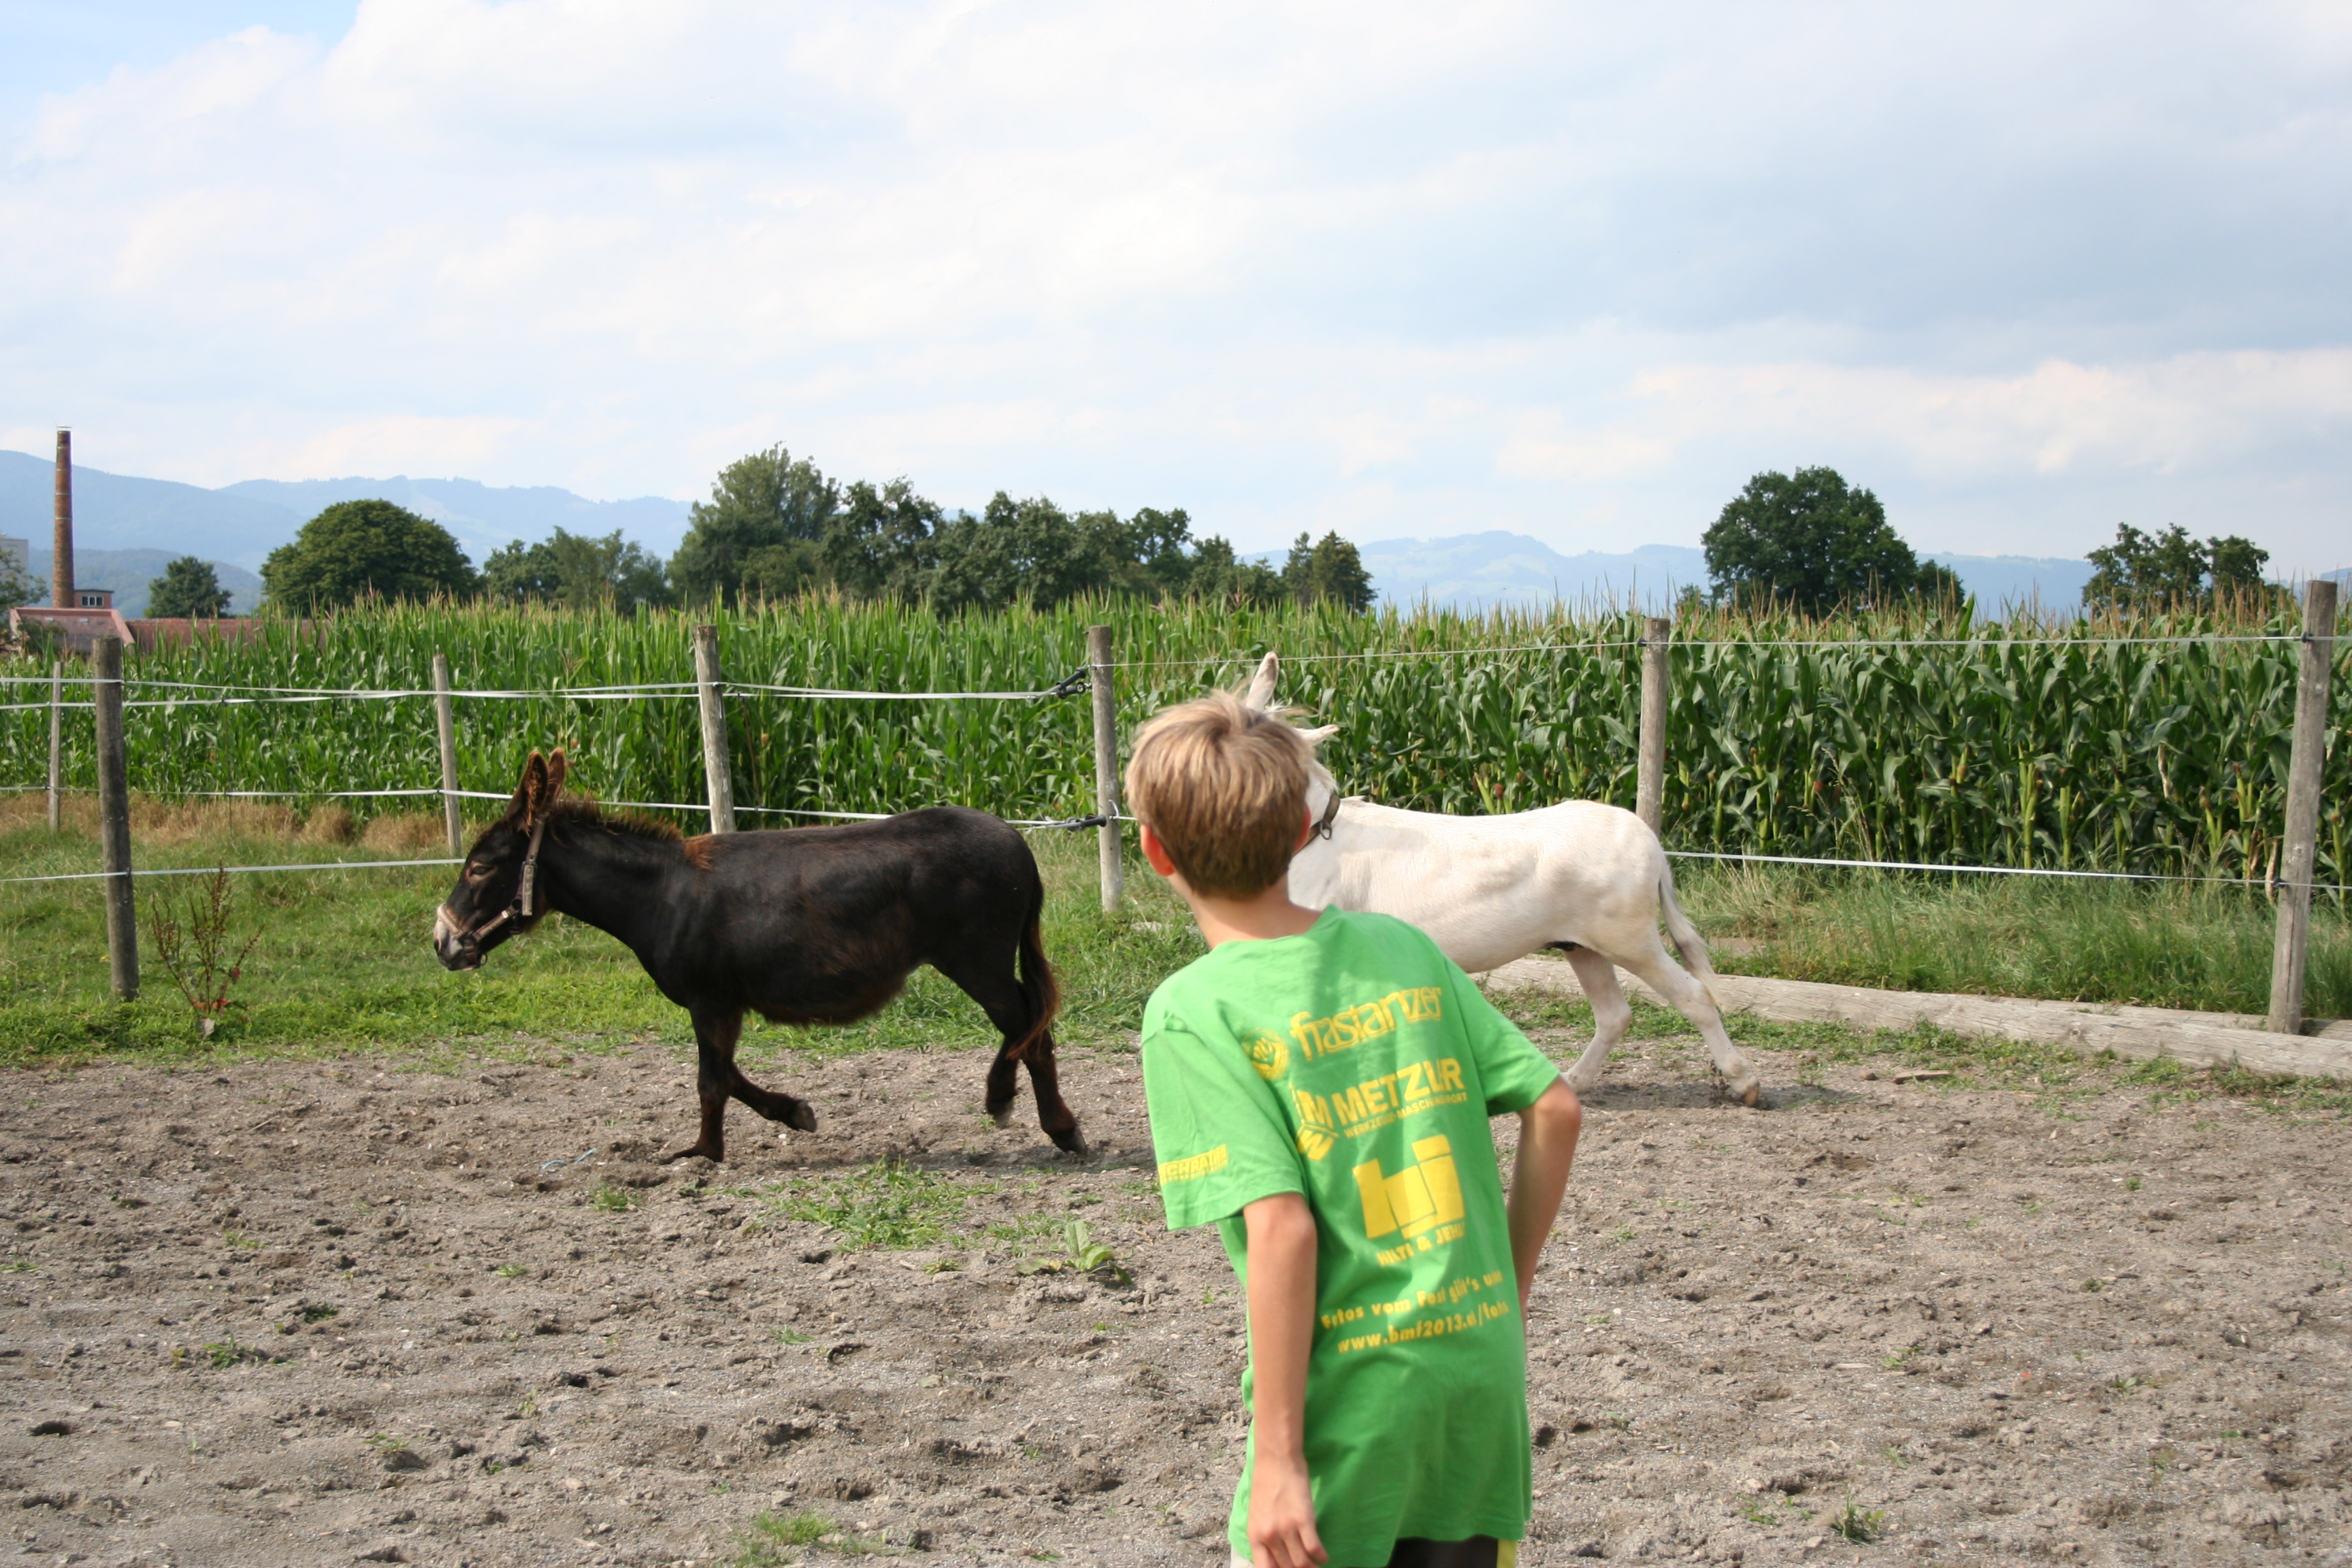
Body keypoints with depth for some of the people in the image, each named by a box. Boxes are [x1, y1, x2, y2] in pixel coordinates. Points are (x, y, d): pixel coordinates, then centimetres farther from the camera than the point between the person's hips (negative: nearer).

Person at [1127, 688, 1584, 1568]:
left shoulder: (1195, 1011, -12)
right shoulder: (1400, 946, 4)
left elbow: (1280, 1228, -20)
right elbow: (1554, 1111, 3)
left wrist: (1278, 1457, -16)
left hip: (1352, 1399, -5)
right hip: (1482, 1369, 5)